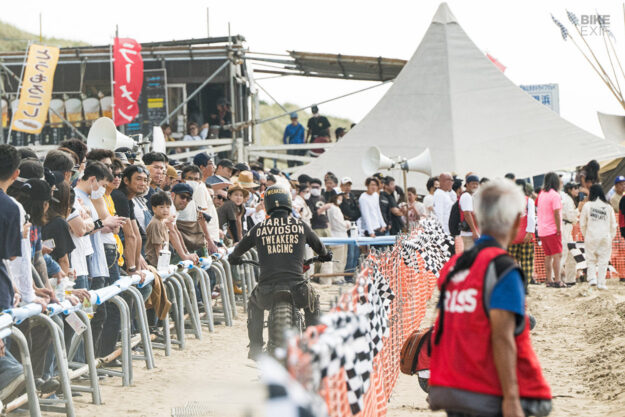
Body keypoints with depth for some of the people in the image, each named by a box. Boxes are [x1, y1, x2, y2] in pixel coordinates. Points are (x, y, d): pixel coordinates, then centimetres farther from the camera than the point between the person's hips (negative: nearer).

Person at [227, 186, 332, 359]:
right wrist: (325, 255, 50)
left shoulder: (259, 228, 7)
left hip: (267, 290, 0)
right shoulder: (300, 225, 7)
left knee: (254, 305, 34)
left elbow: (241, 247, 23)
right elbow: (318, 245, 26)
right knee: (312, 303, 33)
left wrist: (233, 257, 47)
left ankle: (255, 349, 30)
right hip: (296, 286, 0)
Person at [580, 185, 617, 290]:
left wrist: (585, 235, 18)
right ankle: (601, 282, 2)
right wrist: (611, 236, 18)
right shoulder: (608, 207, 1)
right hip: (605, 238, 1)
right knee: (603, 260, 5)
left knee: (591, 259, 10)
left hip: (591, 237, -1)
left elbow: (582, 223, 4)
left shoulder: (587, 205, -2)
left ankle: (592, 278, -6)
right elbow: (613, 225, 7)